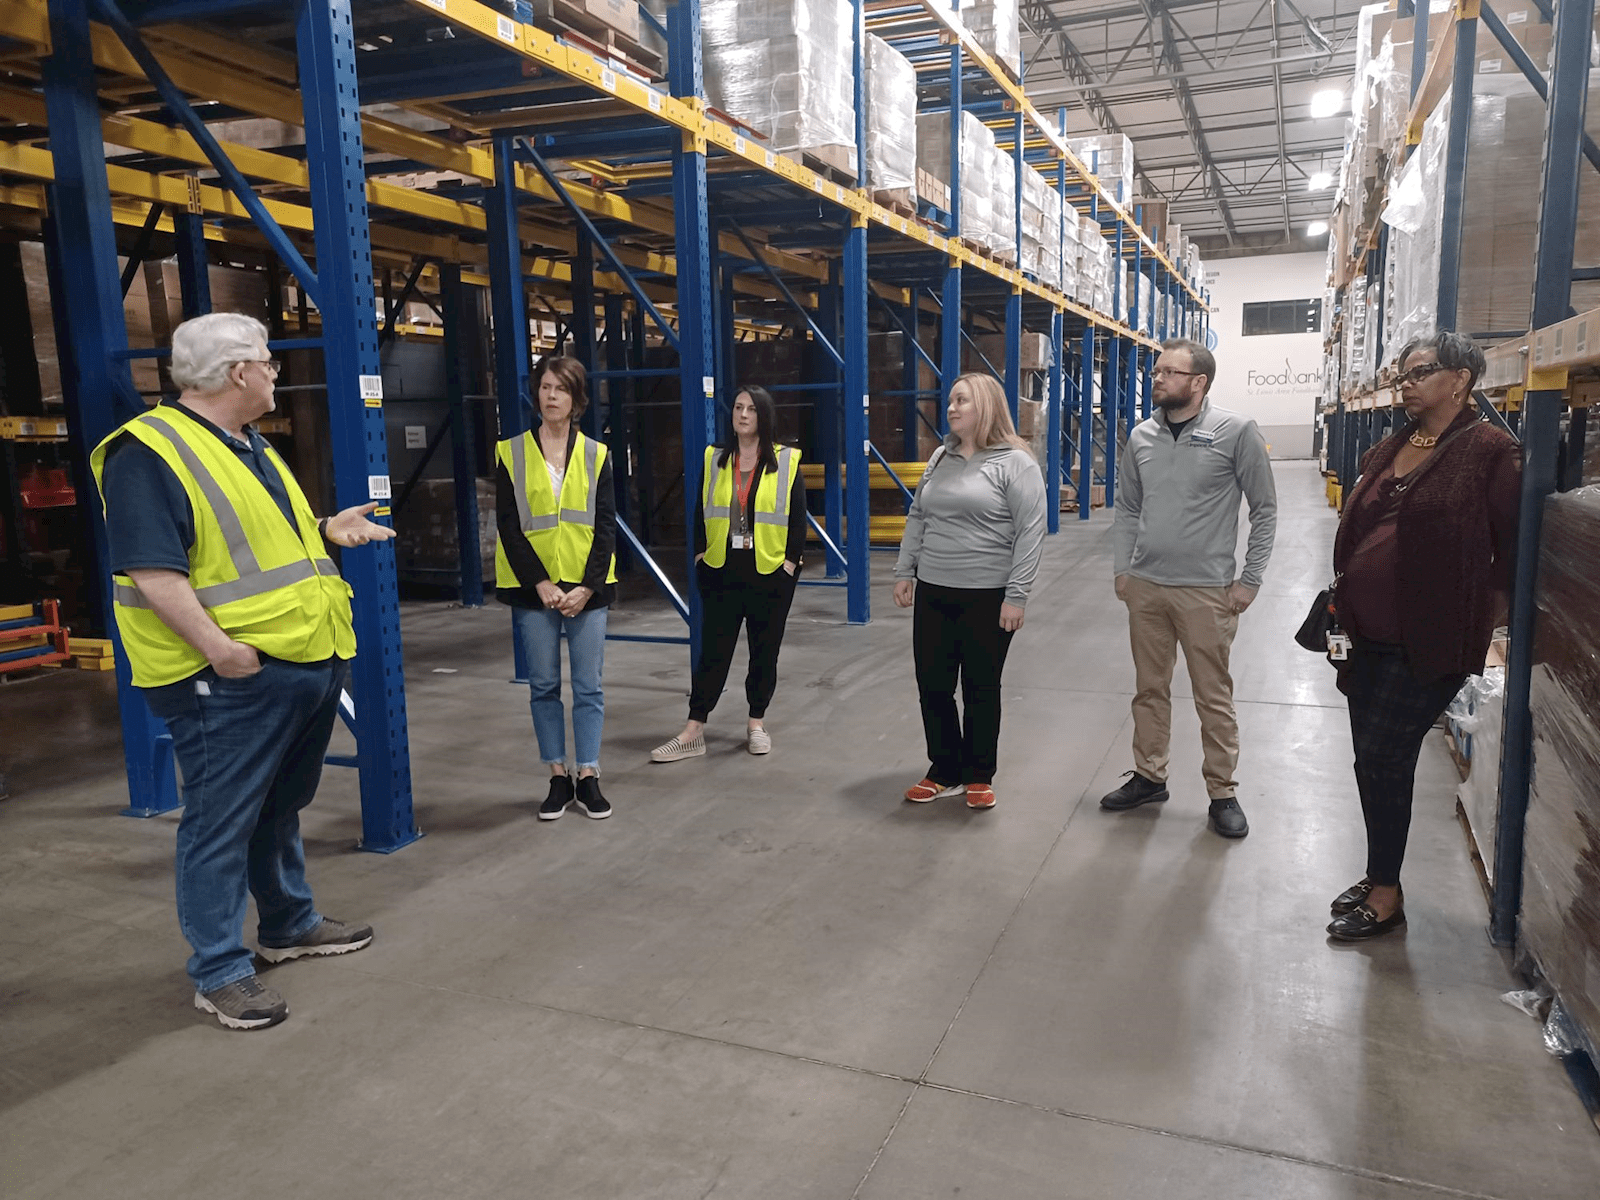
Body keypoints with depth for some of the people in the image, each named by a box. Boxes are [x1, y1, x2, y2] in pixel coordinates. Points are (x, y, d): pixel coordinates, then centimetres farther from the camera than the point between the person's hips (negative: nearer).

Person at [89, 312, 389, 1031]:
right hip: (232, 680, -9)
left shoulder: (251, 448, 17)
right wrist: (217, 645, -27)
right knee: (221, 824, 1)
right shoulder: (148, 451, -14)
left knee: (281, 808, 21)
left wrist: (326, 530, 13)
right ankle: (219, 971, 12)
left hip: (308, 667, 9)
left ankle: (289, 924, 37)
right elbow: (152, 571, -21)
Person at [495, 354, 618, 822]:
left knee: (589, 687, 4)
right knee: (543, 686, 6)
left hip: (587, 588, 0)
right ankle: (558, 779, 17)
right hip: (532, 587, 0)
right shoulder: (511, 453, 2)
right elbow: (509, 526, -3)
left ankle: (588, 778, 14)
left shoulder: (596, 454, 5)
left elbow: (606, 525, 1)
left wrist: (587, 586, -10)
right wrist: (540, 583, -12)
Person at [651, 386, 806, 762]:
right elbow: (701, 511, 9)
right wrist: (701, 554, 2)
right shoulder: (714, 459, 6)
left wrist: (791, 563, -8)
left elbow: (798, 518, -2)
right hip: (722, 572, 2)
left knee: (765, 652, 9)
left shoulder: (786, 462, -2)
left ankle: (757, 723, 23)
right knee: (712, 652, 3)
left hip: (770, 574, -1)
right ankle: (694, 731, 7)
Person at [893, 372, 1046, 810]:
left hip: (988, 597, -6)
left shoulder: (1015, 462, -8)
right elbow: (917, 518, 18)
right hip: (933, 593, 6)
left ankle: (979, 777, 23)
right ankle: (944, 772, 24)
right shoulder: (940, 458, 12)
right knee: (932, 685, 8)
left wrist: (1016, 595, -15)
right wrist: (904, 571, 11)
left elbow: (1030, 532, -11)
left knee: (981, 689, 7)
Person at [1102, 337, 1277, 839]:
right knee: (1149, 688, 14)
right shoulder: (1141, 437, 6)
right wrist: (1122, 569, 7)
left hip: (1206, 590, -4)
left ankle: (1222, 793, 19)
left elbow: (1264, 509, -3)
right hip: (1145, 585, 4)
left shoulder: (1236, 432, -7)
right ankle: (1148, 777, 29)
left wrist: (1249, 580, -6)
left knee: (1214, 697, 5)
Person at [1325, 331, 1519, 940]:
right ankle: (1379, 876, 29)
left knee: (1382, 757, -4)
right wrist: (1343, 605, 12)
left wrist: (1492, 614, -8)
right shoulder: (1388, 450, 11)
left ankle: (1386, 894, 13)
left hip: (1428, 641, -7)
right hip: (1369, 635, 7)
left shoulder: (1489, 450, -10)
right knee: (1374, 757, 14)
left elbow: (1515, 545, -10)